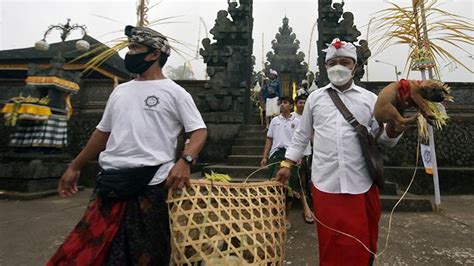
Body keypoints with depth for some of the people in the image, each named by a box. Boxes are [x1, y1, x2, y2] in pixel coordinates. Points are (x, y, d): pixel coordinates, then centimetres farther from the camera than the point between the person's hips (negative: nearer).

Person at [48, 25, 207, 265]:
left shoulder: (173, 92, -1)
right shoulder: (120, 91, 16)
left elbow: (199, 131, -6)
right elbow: (102, 132, 22)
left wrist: (184, 161, -24)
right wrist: (74, 167, 24)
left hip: (150, 184, -5)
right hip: (109, 182, 6)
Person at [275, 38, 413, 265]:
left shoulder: (370, 99, 7)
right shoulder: (315, 98, 9)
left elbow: (384, 140, 6)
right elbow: (301, 136, 13)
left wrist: (393, 127, -15)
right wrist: (287, 164, 8)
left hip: (361, 185, 0)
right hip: (325, 184, 0)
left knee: (361, 244, 11)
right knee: (330, 243, 9)